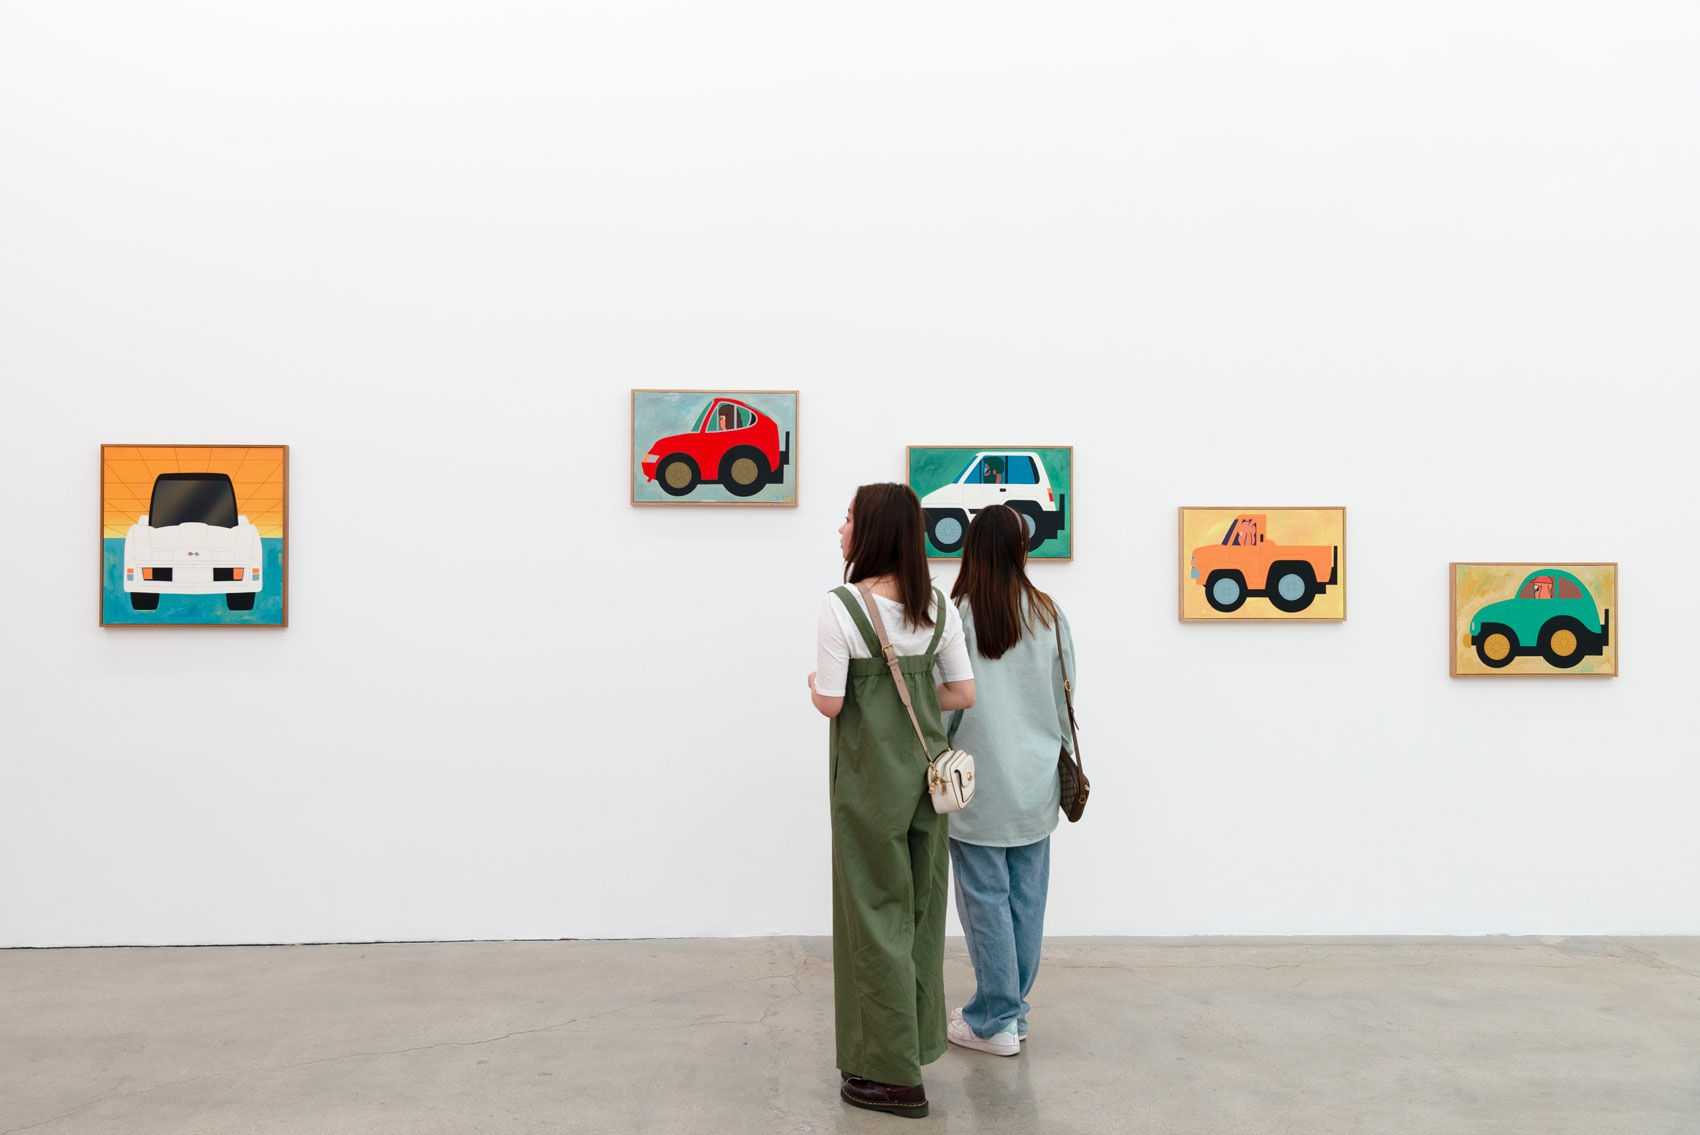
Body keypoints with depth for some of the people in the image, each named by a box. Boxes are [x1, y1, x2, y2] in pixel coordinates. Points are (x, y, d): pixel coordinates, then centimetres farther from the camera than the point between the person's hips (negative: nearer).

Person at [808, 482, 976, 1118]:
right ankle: (916, 1042, 32)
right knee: (920, 909, 17)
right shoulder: (938, 606, 1)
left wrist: (814, 684, 5)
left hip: (869, 774, -6)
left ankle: (892, 1075, 15)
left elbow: (829, 704, -16)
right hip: (926, 768, 6)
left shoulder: (842, 608, -16)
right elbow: (963, 694, 2)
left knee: (875, 913, 5)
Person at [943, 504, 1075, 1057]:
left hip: (978, 783, -4)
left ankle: (994, 1021, 15)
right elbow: (1065, 695, 8)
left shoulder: (959, 614, -13)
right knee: (1027, 897, 13)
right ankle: (1013, 1008, 26)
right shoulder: (1048, 613, 0)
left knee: (985, 898, 5)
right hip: (1036, 783, 5)